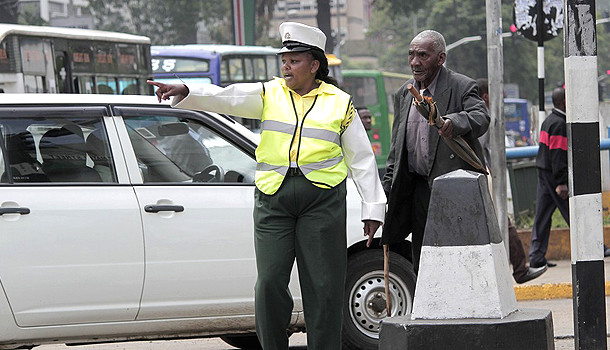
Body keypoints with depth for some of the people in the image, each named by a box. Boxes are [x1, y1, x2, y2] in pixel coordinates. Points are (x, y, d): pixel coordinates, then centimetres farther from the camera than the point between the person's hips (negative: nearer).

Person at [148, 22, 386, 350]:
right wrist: (184, 93, -22)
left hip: (323, 199, -1)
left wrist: (373, 208, 9)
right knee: (270, 282, -2)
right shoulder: (269, 94, 11)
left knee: (323, 285, -1)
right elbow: (225, 98, -5)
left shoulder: (339, 103, 9)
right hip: (272, 196, 1)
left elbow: (362, 159, 12)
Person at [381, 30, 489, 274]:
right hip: (420, 188, 6)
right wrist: (388, 186, 15)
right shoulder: (404, 94, 15)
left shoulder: (462, 87, -4)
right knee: (421, 264, 6)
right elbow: (397, 149, 21)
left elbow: (481, 118, -23)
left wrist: (454, 123, -43)